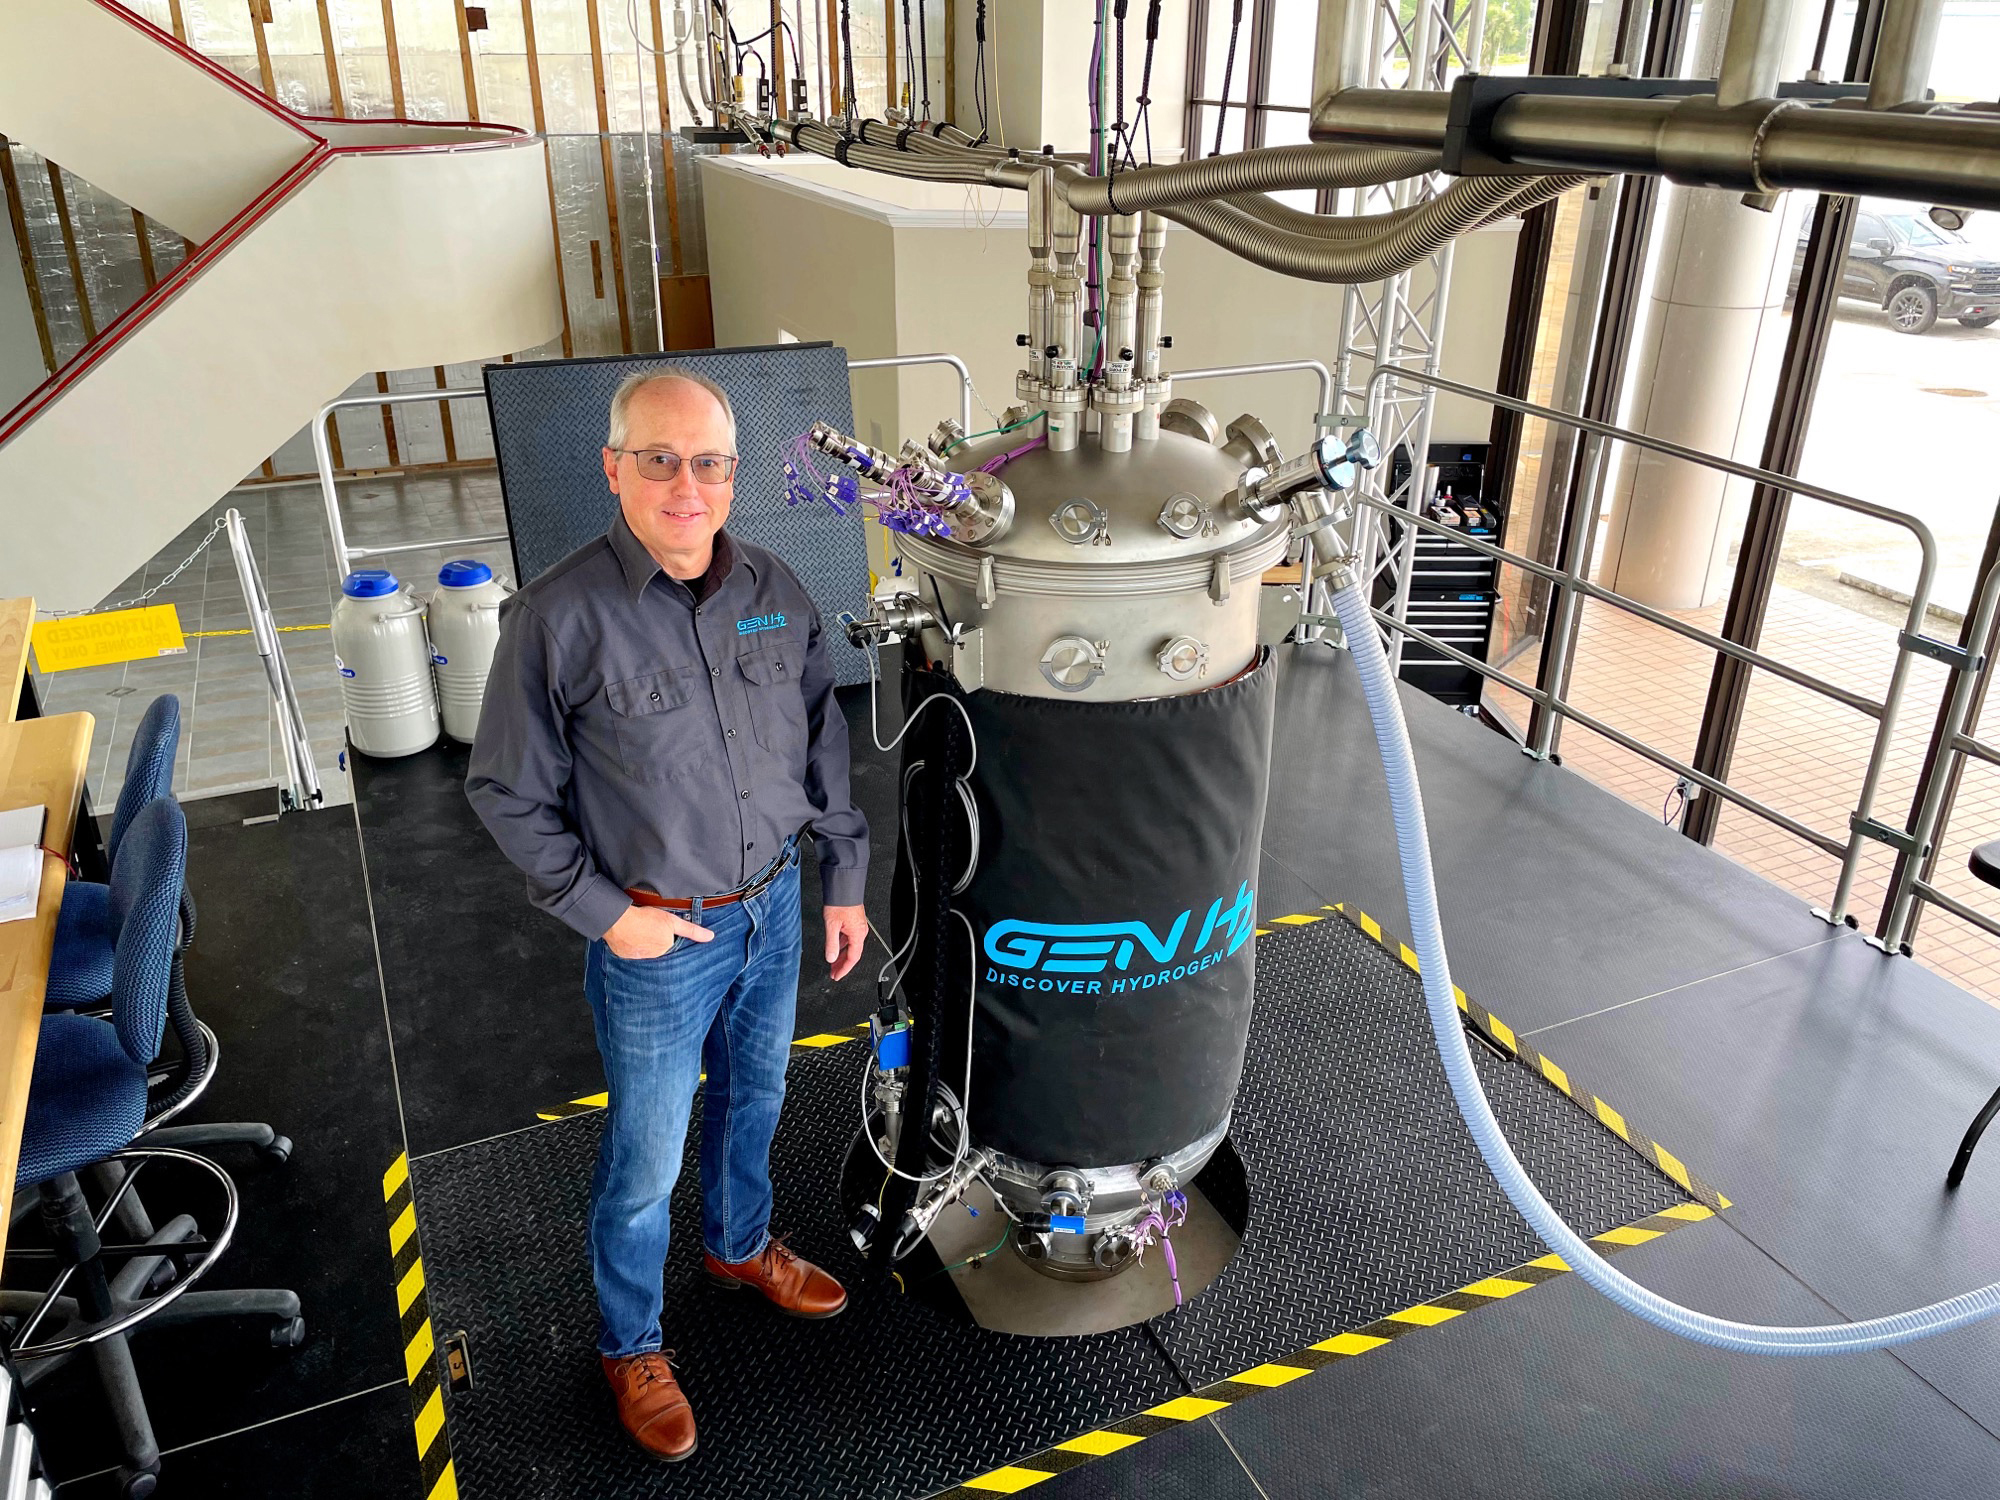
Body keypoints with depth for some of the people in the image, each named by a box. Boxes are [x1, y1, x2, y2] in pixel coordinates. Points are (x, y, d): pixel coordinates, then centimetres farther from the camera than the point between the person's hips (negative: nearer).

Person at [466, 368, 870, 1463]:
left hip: (773, 911, 5)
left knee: (753, 1104, 26)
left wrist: (844, 878, 7)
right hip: (656, 941, -5)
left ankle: (740, 1248, 54)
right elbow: (507, 793, -10)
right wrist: (603, 911, -13)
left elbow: (824, 746, 6)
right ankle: (630, 1346, 37)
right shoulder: (559, 616, -19)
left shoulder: (774, 592, -4)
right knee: (646, 1158, 12)